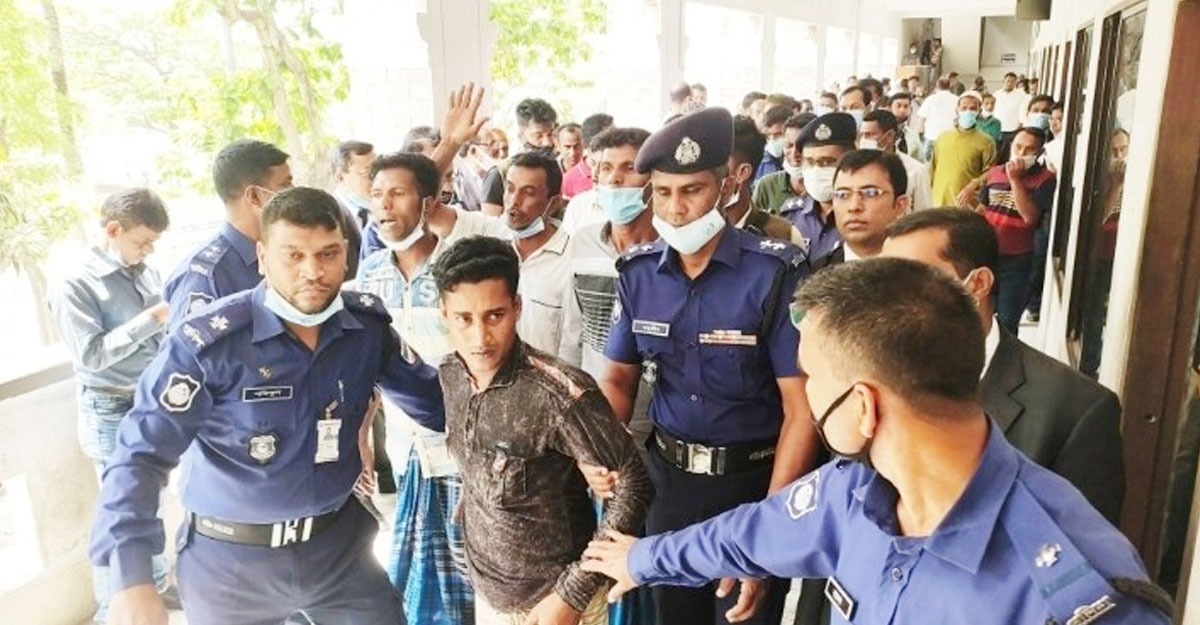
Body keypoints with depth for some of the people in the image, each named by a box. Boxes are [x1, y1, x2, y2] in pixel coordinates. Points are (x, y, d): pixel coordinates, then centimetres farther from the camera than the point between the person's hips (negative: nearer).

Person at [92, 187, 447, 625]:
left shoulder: (369, 324, -8)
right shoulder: (208, 343, -20)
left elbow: (431, 399, 1)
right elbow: (142, 454, -19)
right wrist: (132, 579, -29)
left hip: (339, 543, 3)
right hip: (230, 559, -2)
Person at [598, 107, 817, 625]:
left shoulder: (775, 273, -19)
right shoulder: (638, 272, -4)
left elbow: (801, 408, -18)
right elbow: (619, 377, 5)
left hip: (752, 482, -4)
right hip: (667, 476, 4)